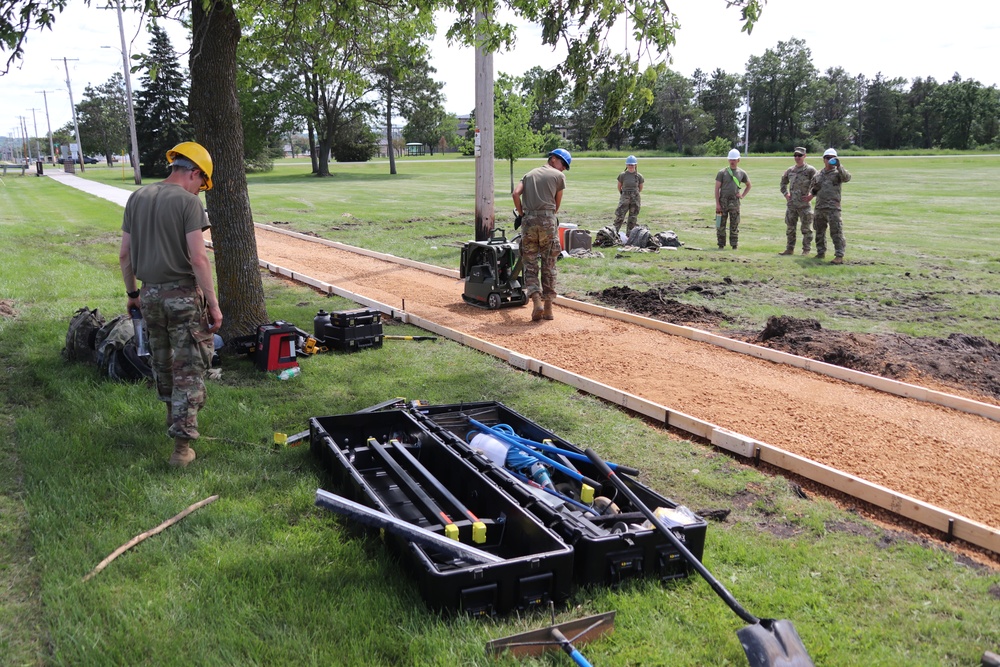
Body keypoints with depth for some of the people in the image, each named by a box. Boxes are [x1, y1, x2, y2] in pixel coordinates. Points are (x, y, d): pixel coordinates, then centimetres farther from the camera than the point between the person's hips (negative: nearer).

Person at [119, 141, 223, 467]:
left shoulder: (137, 198, 7)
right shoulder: (188, 202, -12)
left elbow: (124, 254, 10)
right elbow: (198, 259, -18)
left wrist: (132, 293, 21)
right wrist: (213, 304, -13)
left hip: (150, 294, 6)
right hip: (183, 294, -6)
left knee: (162, 361, 23)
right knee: (188, 368, 0)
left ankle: (175, 415, 43)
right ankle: (181, 444, -2)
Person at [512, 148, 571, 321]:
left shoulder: (529, 174, 19)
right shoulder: (559, 176, 8)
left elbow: (515, 193, 4)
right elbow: (557, 204, 10)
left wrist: (521, 214, 14)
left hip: (528, 221, 2)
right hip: (548, 221, -2)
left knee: (530, 263, 6)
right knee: (549, 265, 6)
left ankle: (536, 301, -10)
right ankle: (548, 307, 8)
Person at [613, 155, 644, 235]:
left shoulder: (639, 176, 0)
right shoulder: (622, 175, -3)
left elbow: (640, 188, 13)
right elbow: (619, 187, 11)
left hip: (635, 199, 2)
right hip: (624, 198, -1)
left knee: (632, 219, 6)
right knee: (619, 217, -8)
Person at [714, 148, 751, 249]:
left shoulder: (742, 173, 8)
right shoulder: (722, 172, 2)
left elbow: (749, 186, 23)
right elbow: (717, 188, -1)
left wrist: (743, 196, 6)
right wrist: (717, 203, -9)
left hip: (734, 202, 1)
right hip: (723, 201, -1)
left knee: (734, 225, 2)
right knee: (721, 224, 0)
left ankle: (734, 245, 8)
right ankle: (721, 244, 8)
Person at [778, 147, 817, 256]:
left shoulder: (810, 170, -6)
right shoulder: (790, 170, 12)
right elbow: (783, 182, 28)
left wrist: (812, 196, -11)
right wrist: (785, 193, 15)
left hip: (804, 205, -6)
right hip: (791, 204, 6)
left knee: (806, 228, 2)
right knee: (790, 227, 9)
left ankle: (806, 250, 8)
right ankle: (789, 249, 16)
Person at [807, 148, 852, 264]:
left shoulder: (837, 173, -1)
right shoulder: (818, 174, 14)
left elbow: (847, 177, -22)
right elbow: (812, 187, 26)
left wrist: (839, 166, -32)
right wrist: (811, 194, 4)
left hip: (833, 208, -6)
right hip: (819, 207, 6)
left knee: (836, 232, -10)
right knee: (819, 231, 14)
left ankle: (839, 256, -11)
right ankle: (821, 252, 28)